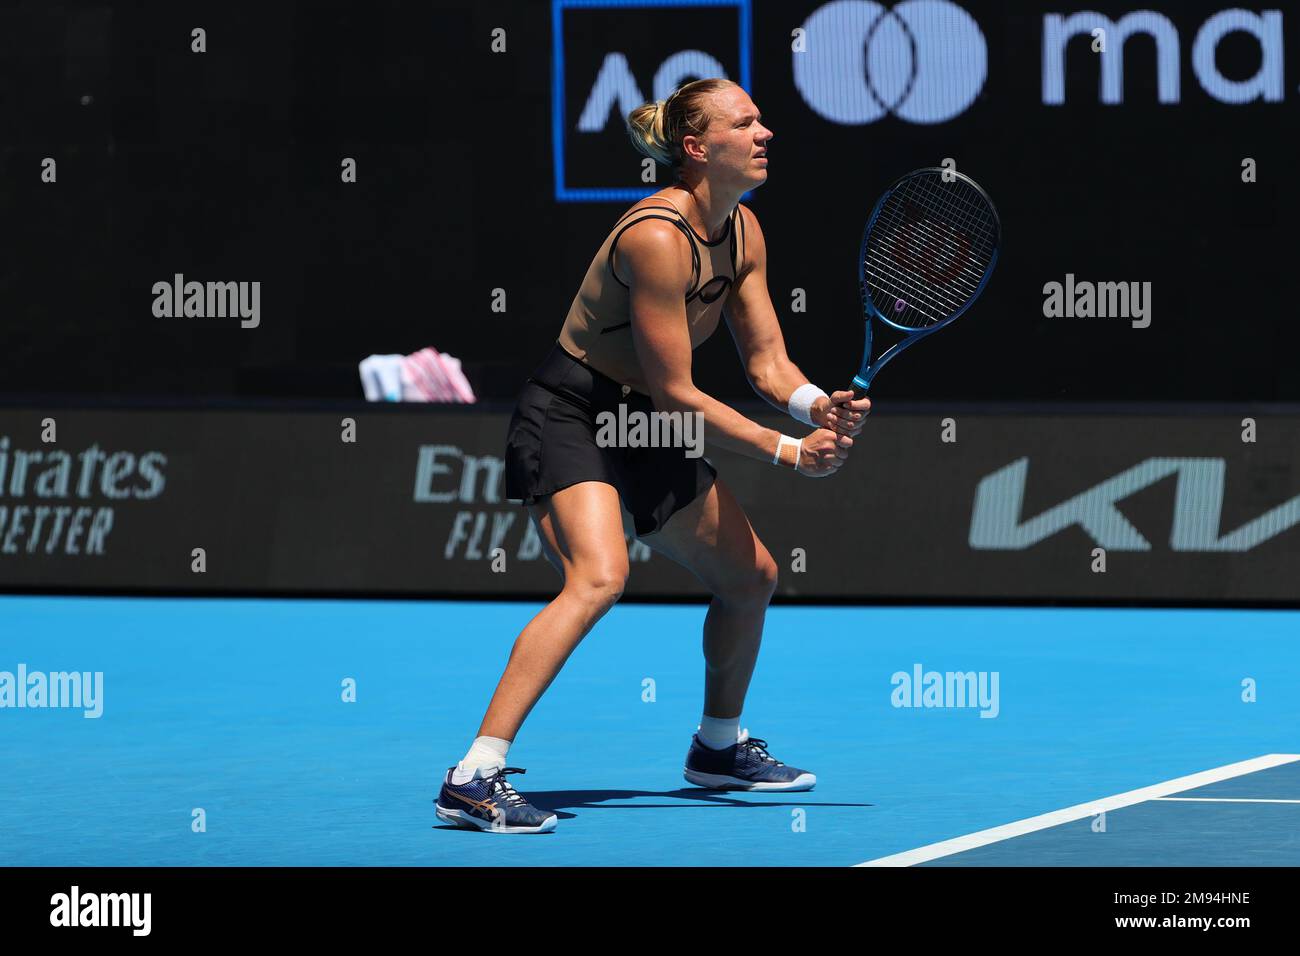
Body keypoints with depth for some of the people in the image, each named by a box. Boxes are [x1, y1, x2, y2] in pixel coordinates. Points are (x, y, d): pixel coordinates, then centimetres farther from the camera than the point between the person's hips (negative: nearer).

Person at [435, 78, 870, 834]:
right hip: (570, 415, -10)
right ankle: (475, 779, -37)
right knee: (600, 575, -32)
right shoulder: (657, 238, -25)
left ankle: (719, 747, 40)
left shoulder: (743, 232, 3)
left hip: (645, 430, 10)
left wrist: (820, 405, -18)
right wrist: (788, 451, -21)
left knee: (752, 575, 16)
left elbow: (767, 363, 4)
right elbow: (675, 391, -23)